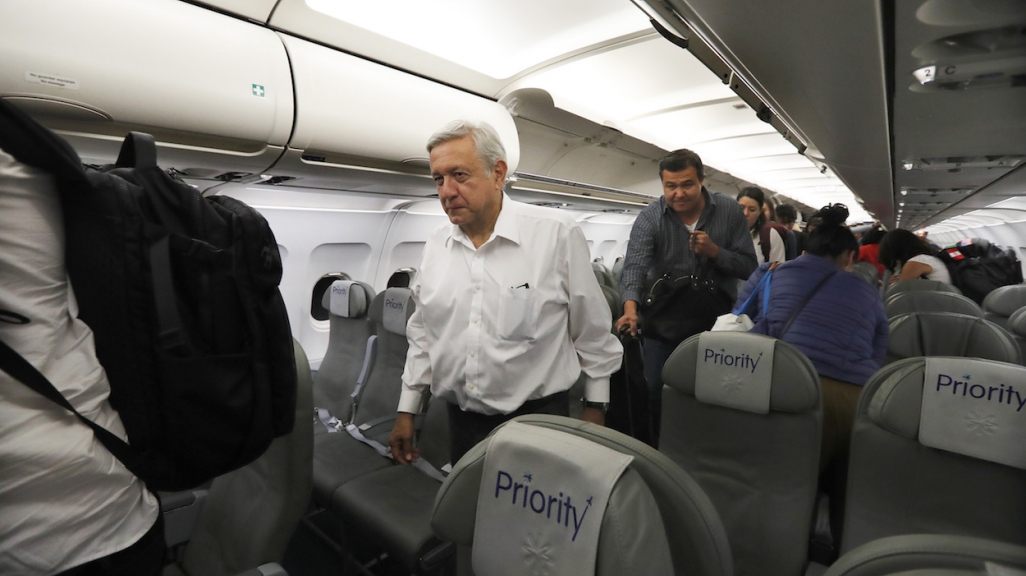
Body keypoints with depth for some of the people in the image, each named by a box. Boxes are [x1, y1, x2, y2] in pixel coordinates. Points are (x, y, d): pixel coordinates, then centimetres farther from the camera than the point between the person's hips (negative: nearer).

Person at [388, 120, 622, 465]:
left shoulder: (558, 233, -12)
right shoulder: (436, 245, 2)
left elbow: (593, 331, -4)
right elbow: (422, 335, 11)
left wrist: (595, 408, 1)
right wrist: (407, 411, 13)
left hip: (539, 416, -4)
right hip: (461, 421, 5)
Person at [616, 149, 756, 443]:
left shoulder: (729, 211, -6)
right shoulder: (649, 218, -12)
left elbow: (748, 266, -3)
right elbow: (634, 266, -26)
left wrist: (714, 251, -22)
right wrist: (631, 308, -44)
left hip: (716, 319, 1)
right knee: (657, 390, 4)